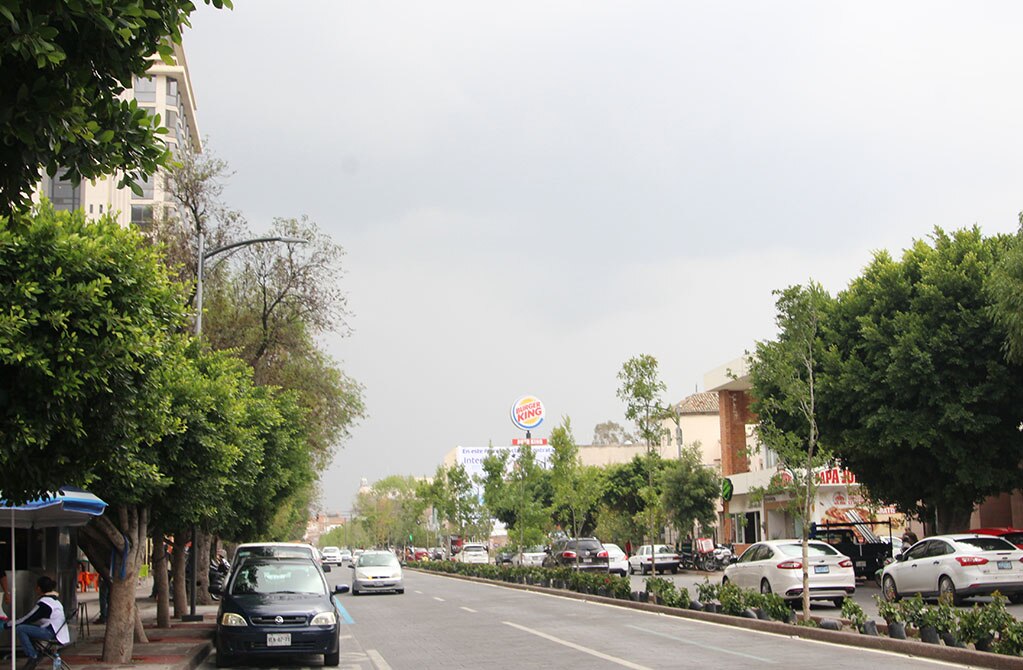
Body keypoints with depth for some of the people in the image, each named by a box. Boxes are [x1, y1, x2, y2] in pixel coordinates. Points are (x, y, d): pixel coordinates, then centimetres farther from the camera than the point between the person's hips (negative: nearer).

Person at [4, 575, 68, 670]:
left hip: (52, 633, -10)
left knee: (20, 629, -13)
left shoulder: (43, 603, -13)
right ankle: (36, 654, 15)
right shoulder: (54, 599, 17)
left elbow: (28, 619, -9)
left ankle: (33, 657, -11)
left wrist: (8, 625, 0)